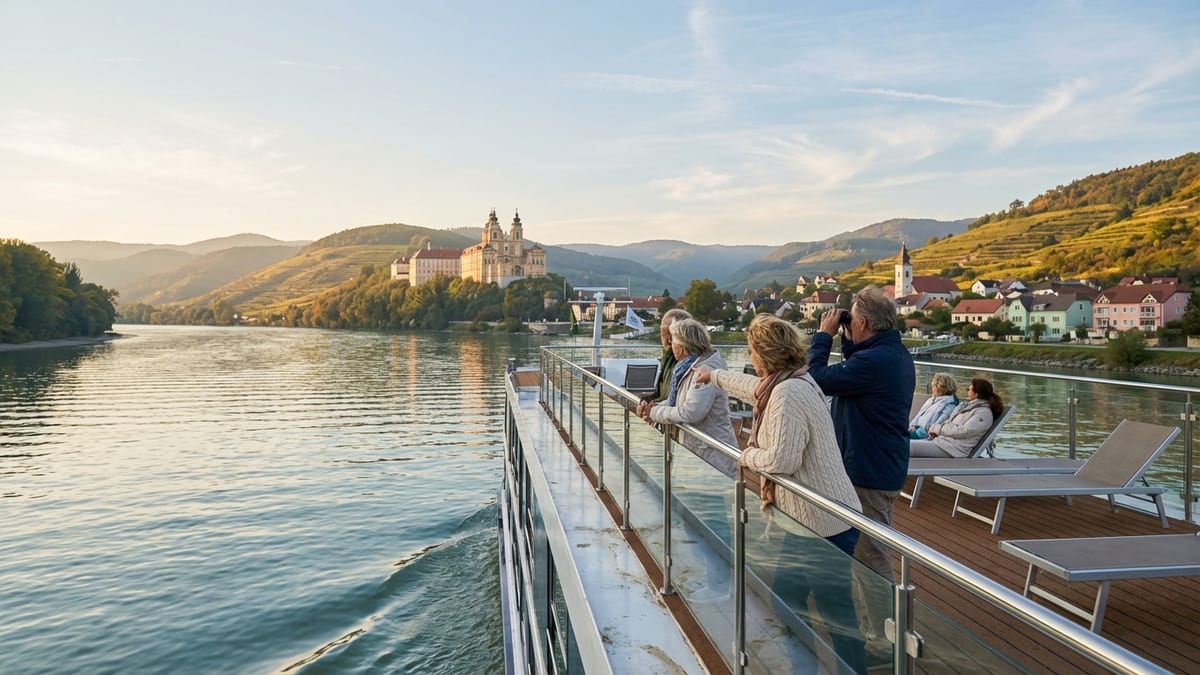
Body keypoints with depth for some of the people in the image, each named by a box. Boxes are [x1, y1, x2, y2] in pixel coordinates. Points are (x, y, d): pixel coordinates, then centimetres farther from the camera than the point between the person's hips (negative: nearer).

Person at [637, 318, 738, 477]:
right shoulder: (688, 368, 10)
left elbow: (689, 413, -27)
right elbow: (675, 401, 16)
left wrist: (655, 413, -15)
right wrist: (654, 406, -3)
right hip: (696, 451, 9)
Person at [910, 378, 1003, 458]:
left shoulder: (984, 413, -5)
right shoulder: (966, 405, 21)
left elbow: (964, 431, -15)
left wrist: (937, 428, -7)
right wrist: (935, 428, 0)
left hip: (955, 449, -9)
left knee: (911, 446, -28)